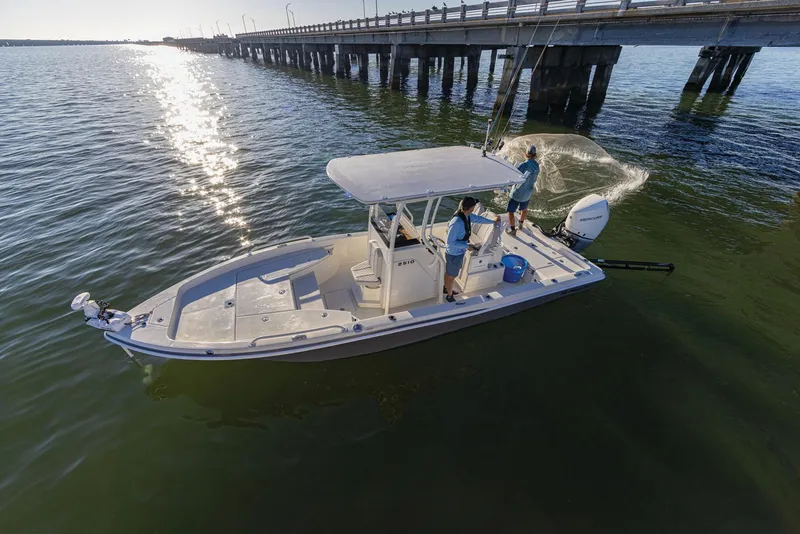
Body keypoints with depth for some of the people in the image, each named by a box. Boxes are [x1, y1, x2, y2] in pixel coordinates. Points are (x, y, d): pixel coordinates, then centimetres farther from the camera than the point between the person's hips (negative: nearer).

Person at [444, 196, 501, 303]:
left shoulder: (467, 215, -8)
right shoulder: (457, 223, -36)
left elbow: (478, 219, 14)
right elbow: (450, 242, -29)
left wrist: (493, 221, 27)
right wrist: (466, 246, -25)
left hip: (459, 252, 8)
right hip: (454, 254, -8)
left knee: (448, 272, 29)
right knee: (451, 276, 15)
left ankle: (446, 288, 52)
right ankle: (450, 296, 37)